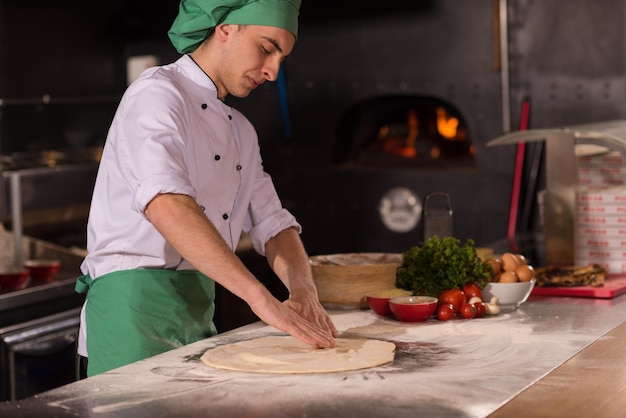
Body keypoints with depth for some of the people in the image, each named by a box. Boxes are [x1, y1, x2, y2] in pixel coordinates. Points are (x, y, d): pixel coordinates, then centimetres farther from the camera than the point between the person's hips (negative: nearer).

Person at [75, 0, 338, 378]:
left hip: (200, 312, 8)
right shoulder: (157, 94, -11)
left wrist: (304, 290, -8)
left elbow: (273, 224, 14)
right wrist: (260, 297, -34)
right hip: (135, 302, -8)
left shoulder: (240, 131, 17)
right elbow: (166, 205, -28)